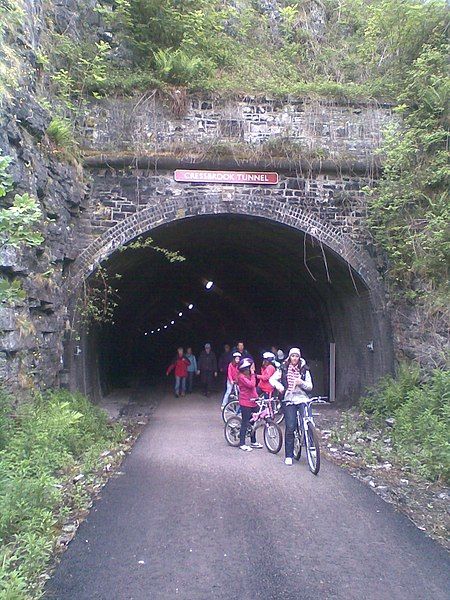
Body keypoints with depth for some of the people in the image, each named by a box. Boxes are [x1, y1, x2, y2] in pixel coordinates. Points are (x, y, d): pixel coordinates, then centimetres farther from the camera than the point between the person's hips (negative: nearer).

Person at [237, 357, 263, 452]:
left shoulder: (249, 375, 14)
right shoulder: (241, 376, -15)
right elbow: (251, 385, -25)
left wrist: (256, 396, 9)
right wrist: (252, 374, -17)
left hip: (252, 402, 9)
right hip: (245, 402, -9)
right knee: (245, 423, -4)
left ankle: (253, 442, 26)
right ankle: (242, 444, 4)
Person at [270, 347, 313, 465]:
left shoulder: (304, 369, 6)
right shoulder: (284, 368, 5)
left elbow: (310, 386, 6)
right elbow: (272, 379, 7)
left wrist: (301, 383, -14)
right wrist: (278, 385, -13)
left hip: (302, 399, 1)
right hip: (289, 400, -1)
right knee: (290, 427, -6)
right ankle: (288, 456, 5)